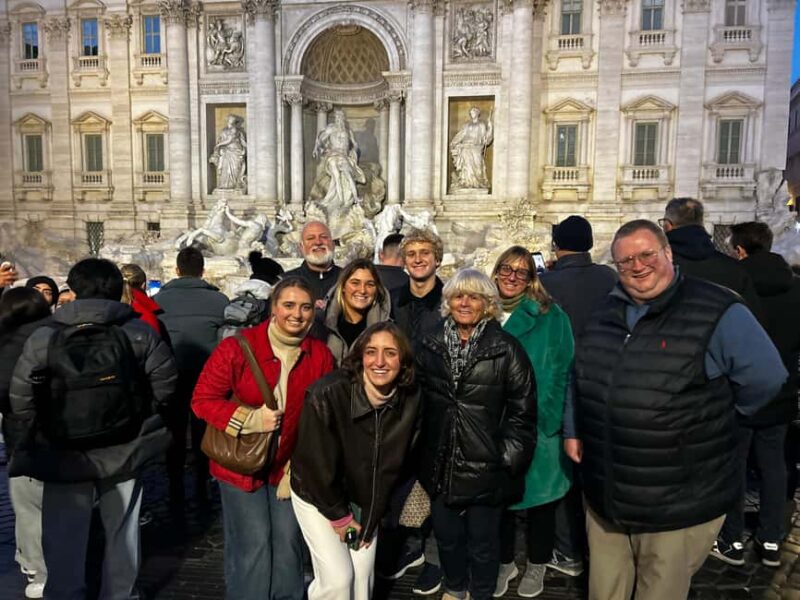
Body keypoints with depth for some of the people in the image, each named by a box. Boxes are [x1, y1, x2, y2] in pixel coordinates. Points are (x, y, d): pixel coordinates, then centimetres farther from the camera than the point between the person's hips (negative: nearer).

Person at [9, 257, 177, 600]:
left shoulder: (42, 339, -8)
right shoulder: (140, 333, -8)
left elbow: (21, 402, -7)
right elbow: (165, 384, -7)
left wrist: (45, 432, 9)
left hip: (64, 455, -1)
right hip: (123, 451, 1)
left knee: (64, 542, 15)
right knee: (122, 534, 19)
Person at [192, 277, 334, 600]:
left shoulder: (321, 355, -6)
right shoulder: (237, 347, -16)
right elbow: (203, 399, -12)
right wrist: (251, 419, -23)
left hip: (291, 466, 3)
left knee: (288, 542, 13)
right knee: (253, 544, 2)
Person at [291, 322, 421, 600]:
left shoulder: (409, 401, -17)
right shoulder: (327, 394, -32)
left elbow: (391, 465, -5)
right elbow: (318, 464, -21)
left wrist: (370, 520, -2)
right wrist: (339, 515, -10)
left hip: (364, 499, 4)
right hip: (317, 495, -3)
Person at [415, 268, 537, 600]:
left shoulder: (506, 349, -11)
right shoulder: (431, 345, 2)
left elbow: (523, 409, -9)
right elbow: (417, 399, 9)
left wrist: (509, 458, -10)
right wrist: (420, 453, 8)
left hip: (486, 466, -3)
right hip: (441, 464, 4)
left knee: (483, 540, 14)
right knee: (446, 534, 20)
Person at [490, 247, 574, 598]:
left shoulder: (550, 316, -7)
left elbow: (563, 372, -9)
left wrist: (548, 418, -17)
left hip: (538, 426, -3)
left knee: (538, 493, 13)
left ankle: (537, 564, 36)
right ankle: (504, 562, 36)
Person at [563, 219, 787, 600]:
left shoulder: (718, 311, -14)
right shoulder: (607, 312, 5)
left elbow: (765, 378, -12)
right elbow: (581, 378, 17)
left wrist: (708, 421, -2)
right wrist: (573, 430, 15)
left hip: (680, 503, -5)